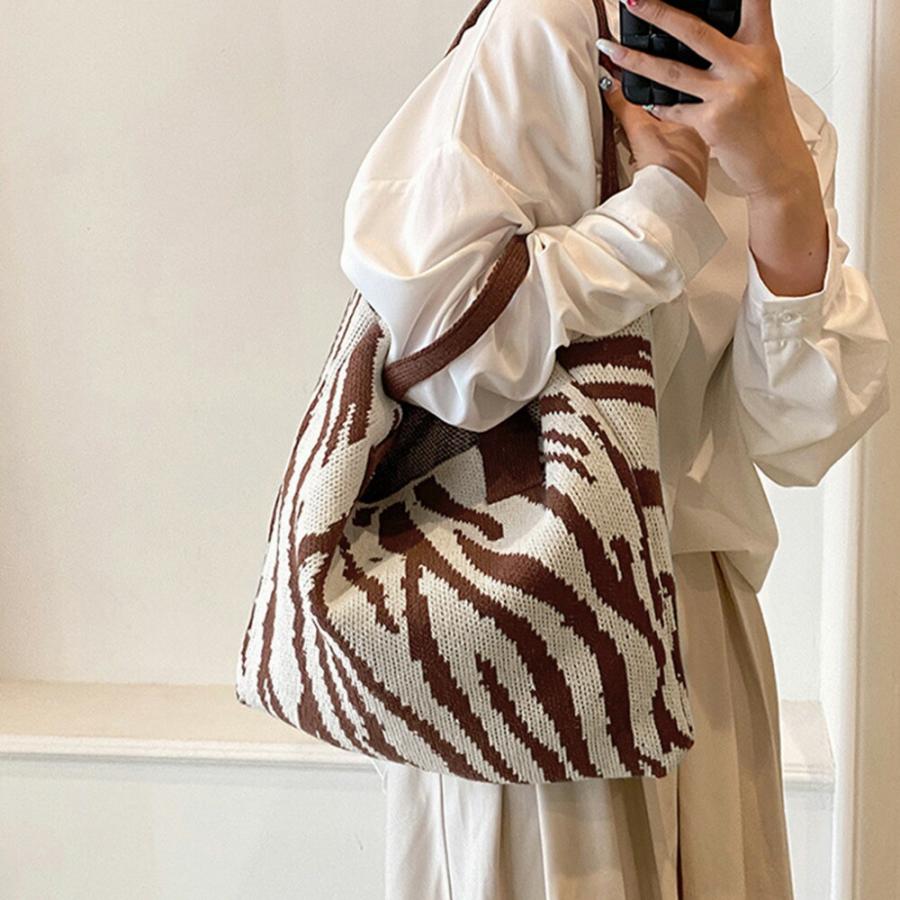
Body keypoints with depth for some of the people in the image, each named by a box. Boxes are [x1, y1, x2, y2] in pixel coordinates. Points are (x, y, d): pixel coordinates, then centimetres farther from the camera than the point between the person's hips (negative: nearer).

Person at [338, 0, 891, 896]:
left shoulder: (792, 123, 6)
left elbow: (798, 436, -6)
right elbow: (437, 341, -24)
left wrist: (786, 187, -20)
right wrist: (670, 188, -18)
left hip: (704, 626, 6)